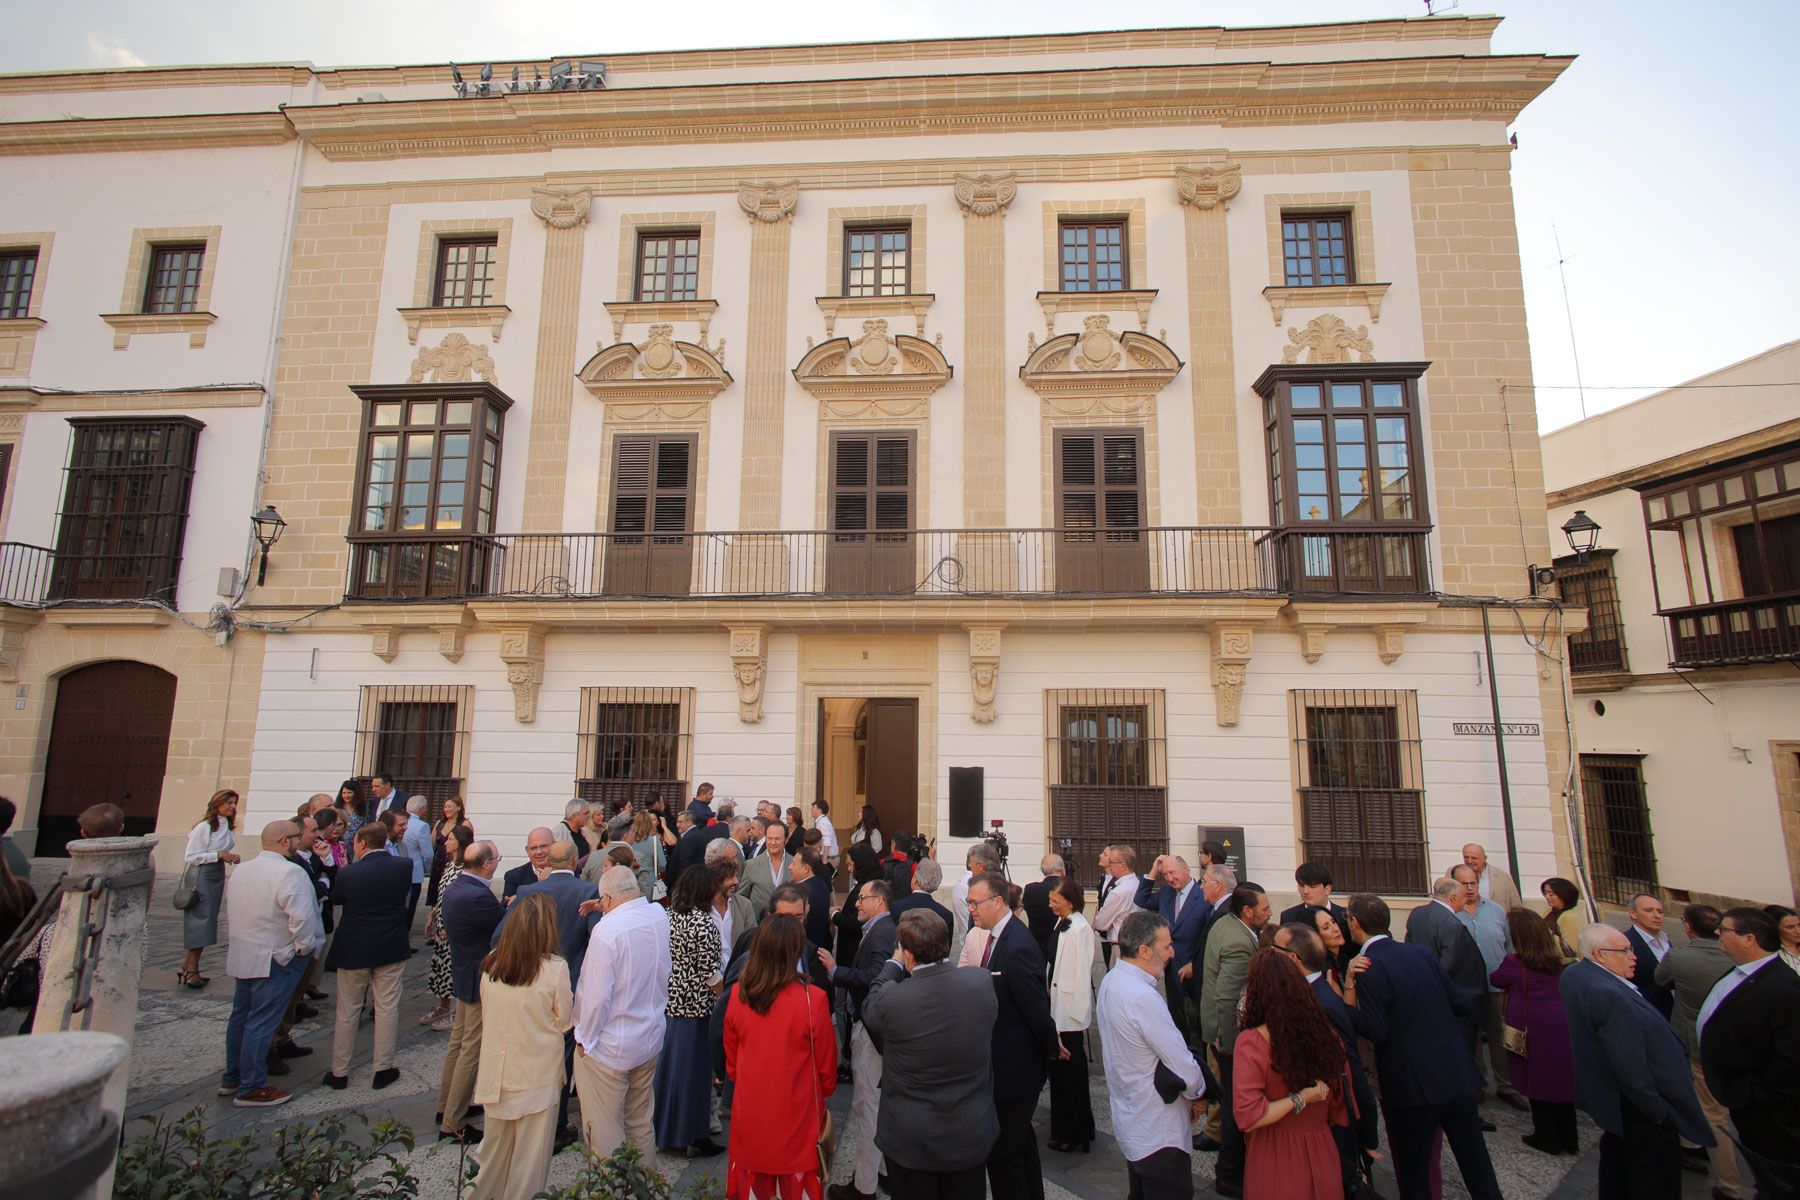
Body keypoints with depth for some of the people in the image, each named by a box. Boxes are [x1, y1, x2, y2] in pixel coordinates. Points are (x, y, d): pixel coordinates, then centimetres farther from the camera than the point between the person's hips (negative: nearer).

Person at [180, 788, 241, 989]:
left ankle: (188, 968, 20)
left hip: (218, 876, 8)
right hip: (202, 877, -8)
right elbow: (190, 857, -15)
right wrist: (220, 855, -20)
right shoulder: (204, 827, -14)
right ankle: (191, 971, 5)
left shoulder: (229, 828, 8)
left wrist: (233, 857, -1)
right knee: (199, 922, -4)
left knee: (207, 924, 11)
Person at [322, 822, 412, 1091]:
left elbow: (335, 899, 2)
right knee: (387, 1008, 10)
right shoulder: (404, 867, -12)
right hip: (391, 949, 1)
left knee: (347, 1012, 14)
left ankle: (339, 1073, 24)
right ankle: (383, 1069, 18)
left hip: (353, 950, -1)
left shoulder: (348, 873, -17)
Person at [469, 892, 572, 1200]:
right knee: (530, 1145, 16)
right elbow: (564, 1021, -10)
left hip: (496, 1067, 4)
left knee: (496, 1138, 25)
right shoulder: (554, 970, -23)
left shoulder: (491, 963, -11)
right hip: (537, 1072, -4)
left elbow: (486, 1014, 5)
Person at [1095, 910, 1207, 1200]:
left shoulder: (1110, 981, 0)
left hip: (1128, 1120, 9)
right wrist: (1198, 1094, -1)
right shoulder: (1143, 999, -29)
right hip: (1159, 1134, -9)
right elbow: (1185, 1068, -24)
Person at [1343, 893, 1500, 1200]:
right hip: (1458, 1073, 6)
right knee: (1474, 1157, 20)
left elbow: (1376, 1032, -19)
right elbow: (1464, 1006, 6)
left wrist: (1348, 991, -12)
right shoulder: (1422, 953, 2)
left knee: (1413, 1174, 11)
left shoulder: (1370, 968, -18)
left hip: (1412, 1084, -6)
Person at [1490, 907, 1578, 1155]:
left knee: (1538, 1087, 8)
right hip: (1562, 1030, 6)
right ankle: (1568, 1139, 26)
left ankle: (1547, 1138, 19)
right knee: (1561, 1082, 16)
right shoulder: (1556, 961, 4)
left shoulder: (1514, 963, -15)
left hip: (1535, 1034, -6)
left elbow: (1494, 980, 1)